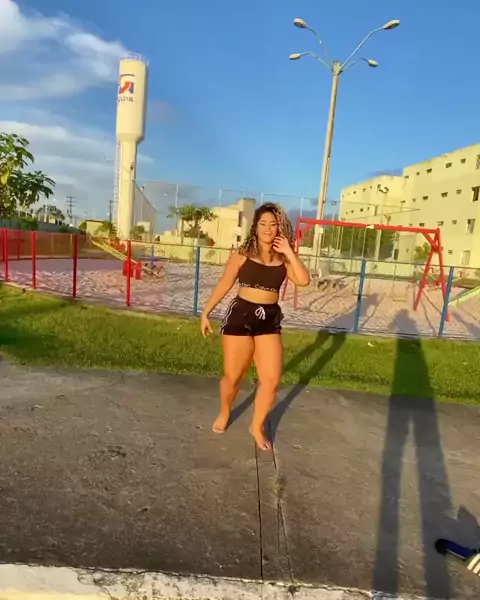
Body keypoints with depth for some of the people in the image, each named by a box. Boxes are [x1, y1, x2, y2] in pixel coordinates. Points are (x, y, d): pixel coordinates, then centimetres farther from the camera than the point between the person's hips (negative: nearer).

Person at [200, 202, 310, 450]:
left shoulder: (283, 260, 4)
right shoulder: (242, 254, -2)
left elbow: (304, 280, -12)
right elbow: (224, 285, 3)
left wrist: (289, 252, -10)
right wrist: (206, 312, 4)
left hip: (270, 320, 3)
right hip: (240, 315, -2)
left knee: (271, 381, 2)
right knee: (232, 377, 7)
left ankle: (257, 427, 26)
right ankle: (223, 414, 39)